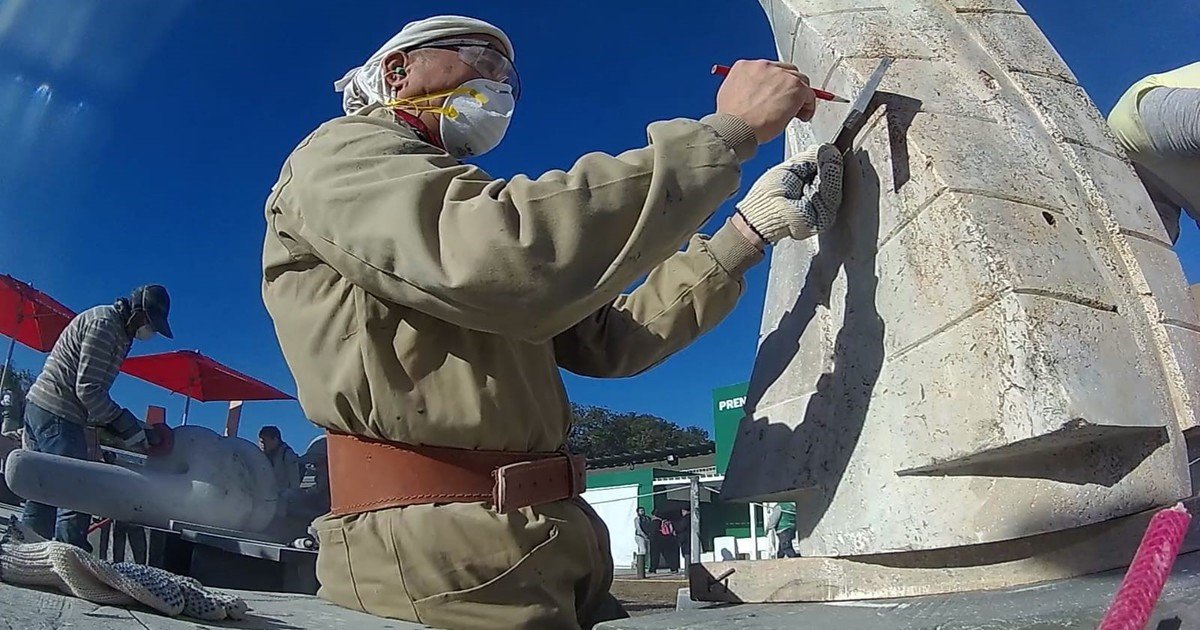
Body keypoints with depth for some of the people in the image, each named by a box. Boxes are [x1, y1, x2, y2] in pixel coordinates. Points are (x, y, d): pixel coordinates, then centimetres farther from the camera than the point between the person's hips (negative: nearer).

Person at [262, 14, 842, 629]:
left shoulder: (450, 205, 25)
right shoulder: (342, 151, -1)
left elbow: (608, 340, 14)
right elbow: (507, 263, -25)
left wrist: (751, 228, 8)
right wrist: (727, 130, -17)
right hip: (441, 551, -8)